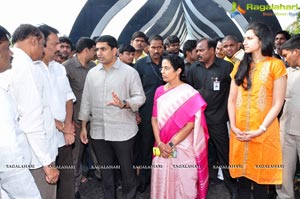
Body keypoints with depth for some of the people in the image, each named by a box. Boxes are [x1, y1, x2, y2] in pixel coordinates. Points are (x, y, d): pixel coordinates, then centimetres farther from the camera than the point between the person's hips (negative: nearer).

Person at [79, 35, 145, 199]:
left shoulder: (129, 72, -6)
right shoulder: (92, 73, 7)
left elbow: (140, 97, -7)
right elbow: (86, 100, 10)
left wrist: (124, 104, -26)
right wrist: (83, 126, 9)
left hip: (123, 131, -3)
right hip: (98, 131, 4)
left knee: (127, 169, 9)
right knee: (105, 170, 16)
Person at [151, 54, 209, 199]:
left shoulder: (189, 93, -8)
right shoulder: (159, 91, 6)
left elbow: (190, 124, -12)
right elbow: (154, 118, 5)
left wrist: (171, 144, -14)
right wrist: (160, 143, -8)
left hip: (183, 148, -4)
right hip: (162, 148, 4)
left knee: (183, 185, 5)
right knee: (162, 183, 10)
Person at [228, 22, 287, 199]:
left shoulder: (275, 65, -3)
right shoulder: (240, 66, 10)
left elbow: (277, 103, -7)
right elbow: (232, 100, 7)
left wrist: (260, 130, -15)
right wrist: (233, 126, -5)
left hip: (264, 133, -4)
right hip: (240, 132, 4)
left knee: (260, 178, 5)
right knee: (242, 177, 11)